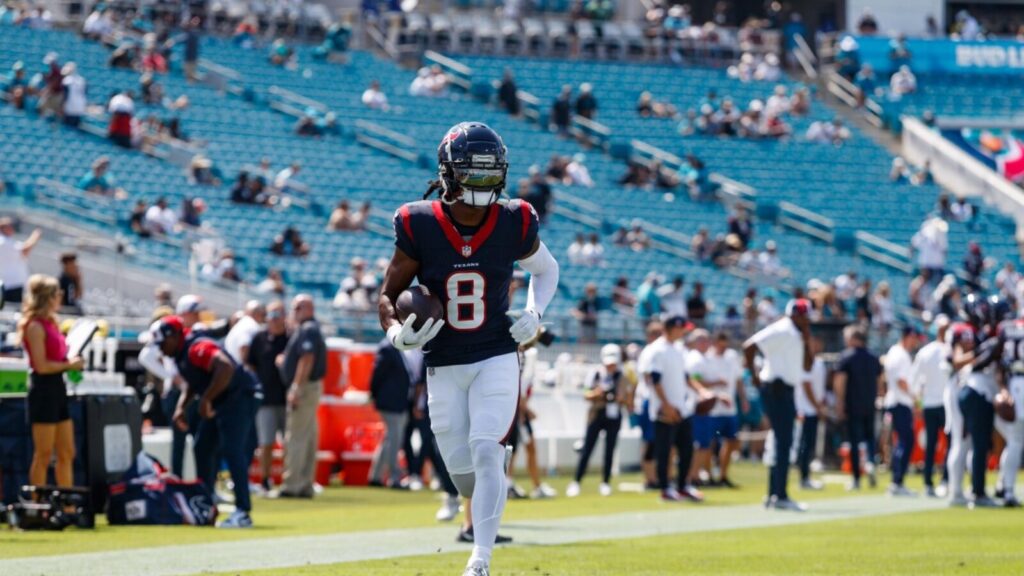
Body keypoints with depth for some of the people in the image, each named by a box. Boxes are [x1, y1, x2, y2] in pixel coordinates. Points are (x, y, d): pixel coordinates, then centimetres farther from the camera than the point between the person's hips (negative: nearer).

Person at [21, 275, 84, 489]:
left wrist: (72, 362, 3)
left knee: (67, 454, 10)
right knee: (43, 456, -4)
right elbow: (41, 365, -18)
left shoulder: (51, 322, 14)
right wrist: (69, 365, -9)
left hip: (57, 388, 9)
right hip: (43, 389, -9)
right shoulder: (35, 326, -13)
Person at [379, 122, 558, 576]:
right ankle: (484, 516, 43)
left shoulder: (513, 224, -9)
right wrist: (399, 333, -24)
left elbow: (546, 270, 12)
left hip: (496, 359, -1)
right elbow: (388, 296, -3)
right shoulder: (419, 227, -12)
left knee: (486, 451, -19)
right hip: (443, 366, 1)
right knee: (463, 473, 7)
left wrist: (534, 313, -6)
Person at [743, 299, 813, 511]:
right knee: (784, 443, -10)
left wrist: (807, 341, 4)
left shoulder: (795, 335, 16)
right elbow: (749, 347, -22)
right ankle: (780, 496, -9)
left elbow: (806, 366, 16)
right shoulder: (781, 332, -13)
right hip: (776, 388, -10)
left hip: (786, 390, 10)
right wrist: (755, 375, -15)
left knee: (783, 443, 14)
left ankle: (773, 496, 20)